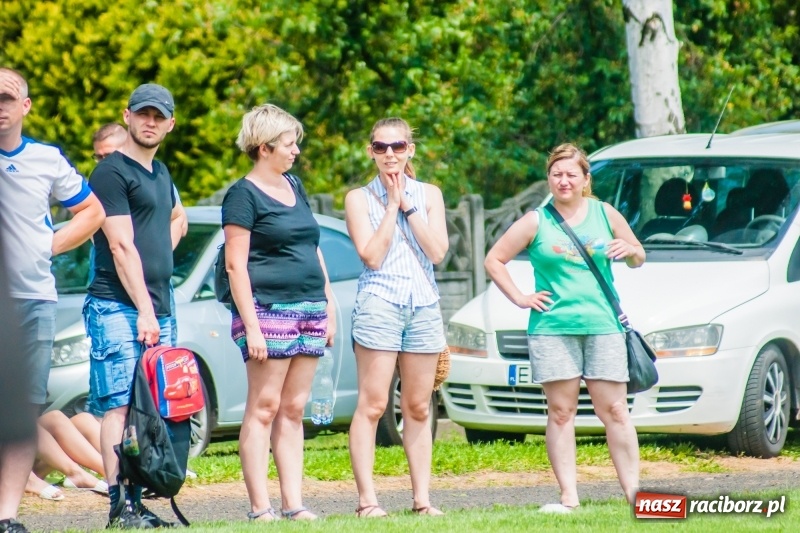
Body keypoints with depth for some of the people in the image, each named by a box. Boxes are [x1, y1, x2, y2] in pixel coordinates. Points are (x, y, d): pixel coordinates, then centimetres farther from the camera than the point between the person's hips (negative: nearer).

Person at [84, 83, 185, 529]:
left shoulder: (160, 173, 18)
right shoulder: (112, 172, -7)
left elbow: (175, 217, 39)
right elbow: (121, 246, -13)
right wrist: (144, 309, -16)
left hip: (157, 309, 8)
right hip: (118, 308, -8)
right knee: (119, 405, -11)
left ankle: (137, 500, 8)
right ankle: (120, 504, -14)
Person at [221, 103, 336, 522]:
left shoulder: (294, 187, 17)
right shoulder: (244, 195, -6)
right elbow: (235, 264, -10)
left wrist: (329, 305, 17)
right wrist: (250, 326, -16)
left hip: (309, 311, 7)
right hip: (269, 310, -7)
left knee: (293, 411, 6)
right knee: (263, 408, -7)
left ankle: (293, 503, 6)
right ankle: (260, 507, -7)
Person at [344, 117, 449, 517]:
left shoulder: (429, 195, 11)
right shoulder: (359, 199, 4)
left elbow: (437, 252, -2)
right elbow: (372, 256, -8)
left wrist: (408, 206, -4)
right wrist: (392, 205, -5)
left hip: (424, 307, 3)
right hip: (379, 305, -3)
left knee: (418, 409, 6)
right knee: (372, 406, -9)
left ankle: (422, 499, 9)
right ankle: (367, 501, -10)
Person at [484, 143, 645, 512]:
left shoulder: (605, 215, 11)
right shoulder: (535, 223, 6)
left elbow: (638, 258, 21)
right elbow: (494, 261, 10)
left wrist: (629, 251, -3)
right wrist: (519, 298, 1)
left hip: (602, 326, 1)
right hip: (552, 327, -1)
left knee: (614, 410, -2)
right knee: (561, 412, -2)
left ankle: (633, 490, 1)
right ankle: (569, 496, -2)